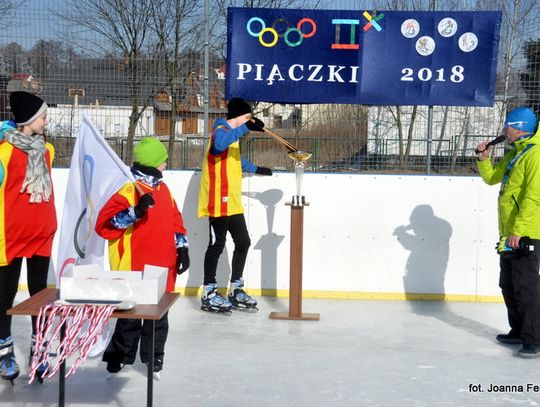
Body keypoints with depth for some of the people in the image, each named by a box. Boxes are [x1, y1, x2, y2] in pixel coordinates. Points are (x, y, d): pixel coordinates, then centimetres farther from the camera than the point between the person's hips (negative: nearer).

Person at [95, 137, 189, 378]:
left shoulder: (164, 189, 11)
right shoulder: (129, 192, -14)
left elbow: (174, 220, 19)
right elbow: (104, 224, -19)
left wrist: (181, 247, 11)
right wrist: (136, 212, -29)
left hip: (162, 269, 7)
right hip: (134, 271, -7)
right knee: (131, 315, 5)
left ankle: (154, 357, 28)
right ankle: (120, 355, 23)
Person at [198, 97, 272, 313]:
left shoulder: (232, 133, 20)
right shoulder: (221, 131, -12)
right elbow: (220, 143, -39)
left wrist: (256, 169, 47)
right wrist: (245, 127, -42)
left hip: (232, 202, 10)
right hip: (219, 202, -10)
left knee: (243, 242, 12)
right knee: (217, 245, -4)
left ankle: (235, 290, 21)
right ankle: (208, 294, 5)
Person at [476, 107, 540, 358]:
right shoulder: (513, 154, 15)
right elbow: (491, 178, 27)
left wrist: (518, 231, -26)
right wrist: (484, 159, 9)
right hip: (509, 234, 10)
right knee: (508, 286, 16)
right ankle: (518, 331, 28)